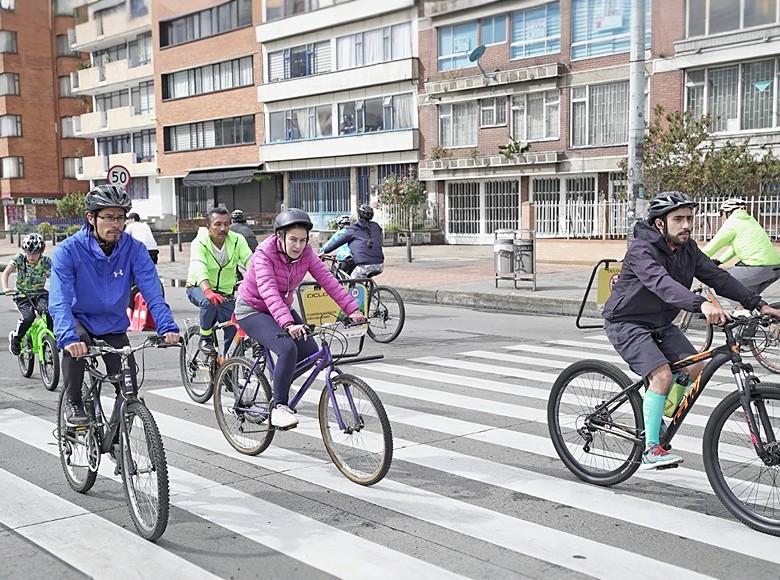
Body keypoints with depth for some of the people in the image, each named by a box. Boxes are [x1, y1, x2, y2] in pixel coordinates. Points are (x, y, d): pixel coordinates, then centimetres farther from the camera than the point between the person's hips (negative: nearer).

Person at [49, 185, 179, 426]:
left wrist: (167, 327, -38)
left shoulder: (134, 249, -16)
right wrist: (68, 337, -48)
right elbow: (59, 301, -31)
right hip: (80, 319, -2)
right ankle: (73, 402, -12)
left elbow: (153, 292, -22)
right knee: (75, 341, -37)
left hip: (113, 326, 2)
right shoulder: (69, 250, -22)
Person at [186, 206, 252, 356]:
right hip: (198, 288, -3)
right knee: (210, 302, -36)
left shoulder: (237, 240, -12)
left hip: (225, 292, 3)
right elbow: (199, 270, -36)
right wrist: (208, 292, -55)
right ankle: (205, 338, -11)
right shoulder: (200, 243, -20)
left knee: (234, 332, -11)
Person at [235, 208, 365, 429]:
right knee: (288, 349, -29)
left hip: (281, 308, 7)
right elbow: (269, 292, -40)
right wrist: (287, 324, -55)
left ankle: (280, 384, 19)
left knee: (311, 350, -7)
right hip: (252, 310, -6)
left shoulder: (305, 253, -10)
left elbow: (327, 279, -18)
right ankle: (279, 407, -17)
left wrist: (352, 309, -29)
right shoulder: (264, 254, -27)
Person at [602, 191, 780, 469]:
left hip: (660, 324, 8)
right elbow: (662, 284, -41)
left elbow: (717, 276, -3)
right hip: (627, 323, -8)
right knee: (662, 374, -23)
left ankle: (658, 426, 16)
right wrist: (702, 304, -56)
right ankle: (650, 450, -15)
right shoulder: (642, 250, -24)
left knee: (695, 369, -3)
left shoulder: (688, 249, 0)